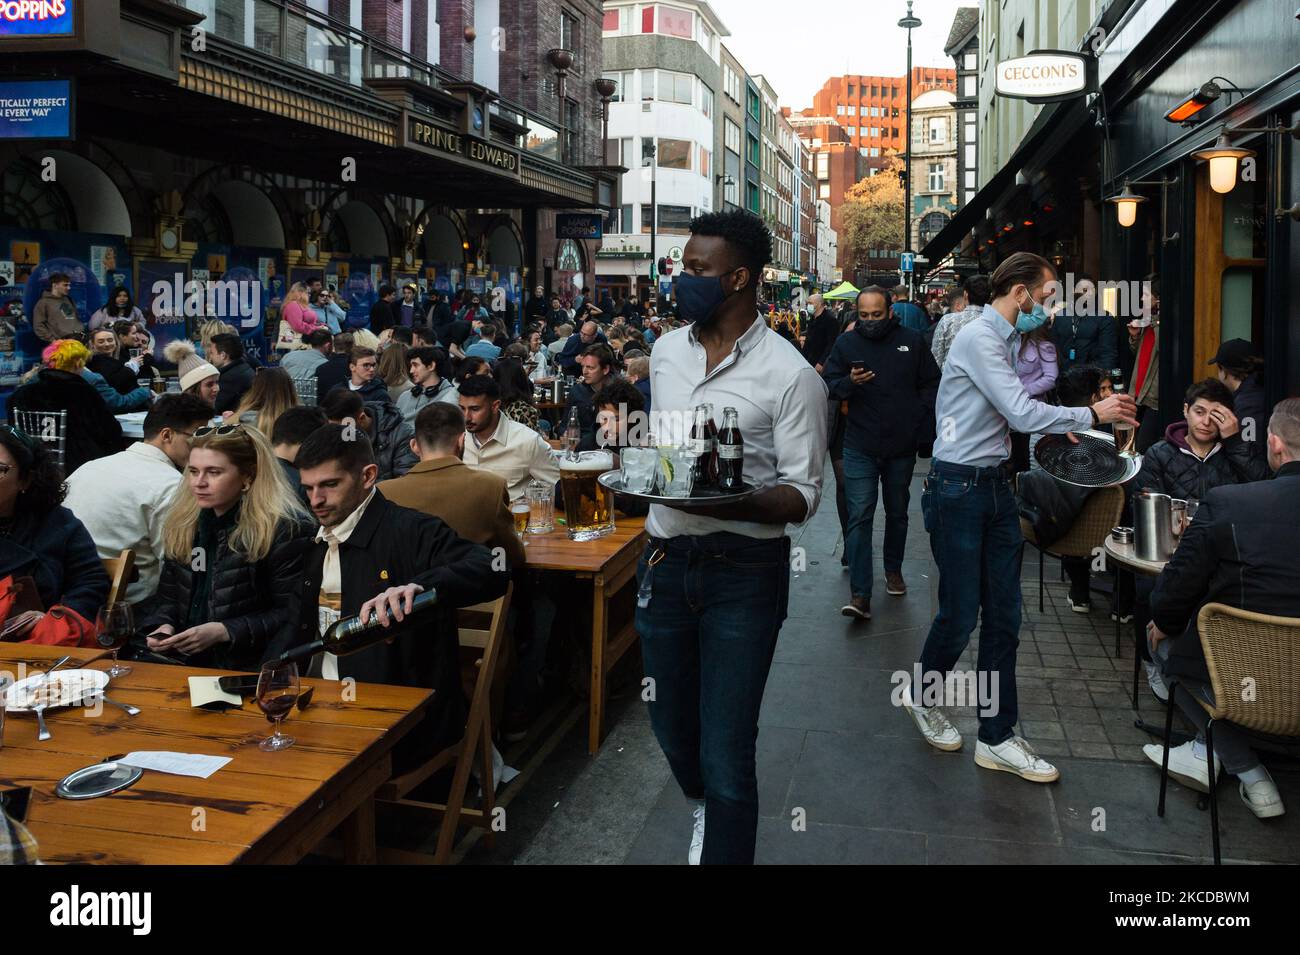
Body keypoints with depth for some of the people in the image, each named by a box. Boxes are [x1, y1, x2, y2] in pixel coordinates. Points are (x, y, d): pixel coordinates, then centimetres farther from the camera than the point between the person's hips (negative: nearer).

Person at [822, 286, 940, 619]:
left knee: (897, 513, 18)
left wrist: (921, 422, -3)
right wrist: (849, 383, -19)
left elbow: (931, 385, 7)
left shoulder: (912, 341, 2)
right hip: (860, 448, -2)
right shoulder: (845, 343, 1)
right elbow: (828, 384, 2)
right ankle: (859, 594, -9)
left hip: (902, 446, 2)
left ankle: (893, 571, 38)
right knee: (859, 517, -9)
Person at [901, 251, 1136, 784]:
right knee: (960, 614, 1)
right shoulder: (979, 338, -16)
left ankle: (997, 738, 16)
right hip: (959, 487, -9)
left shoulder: (1007, 340, 14)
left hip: (996, 485, 9)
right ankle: (923, 695, 29)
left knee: (1003, 616, 8)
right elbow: (1022, 414, -21)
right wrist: (1091, 415, -12)